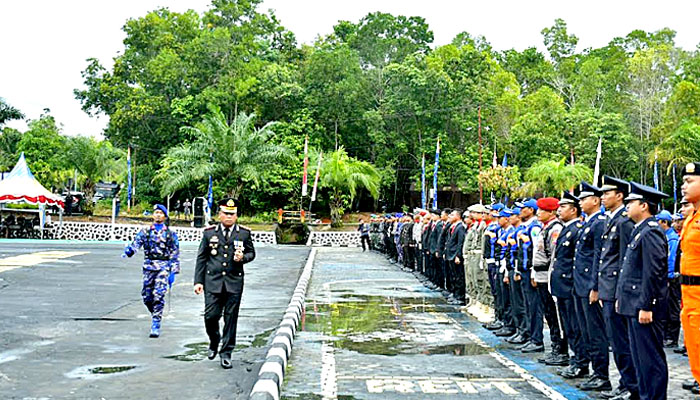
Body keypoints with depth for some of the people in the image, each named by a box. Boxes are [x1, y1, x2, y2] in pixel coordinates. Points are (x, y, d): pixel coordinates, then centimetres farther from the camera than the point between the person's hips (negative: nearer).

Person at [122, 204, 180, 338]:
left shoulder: (170, 234, 7)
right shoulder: (145, 231, 10)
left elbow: (175, 254, 8)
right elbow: (136, 243, -5)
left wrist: (173, 272, 2)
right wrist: (128, 250, -28)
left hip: (163, 267, -2)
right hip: (149, 266, 2)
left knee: (158, 295, -13)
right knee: (146, 296, 4)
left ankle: (156, 324, -8)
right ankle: (155, 315, 31)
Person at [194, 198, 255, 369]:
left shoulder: (244, 233, 4)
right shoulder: (209, 232, 4)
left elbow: (251, 253, 13)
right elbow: (201, 258, 6)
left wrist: (243, 258, -11)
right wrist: (198, 281, 0)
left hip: (234, 283, 0)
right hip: (212, 282, 0)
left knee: (231, 318, 3)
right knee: (211, 316, -2)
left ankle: (226, 353, 14)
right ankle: (214, 342, 28)